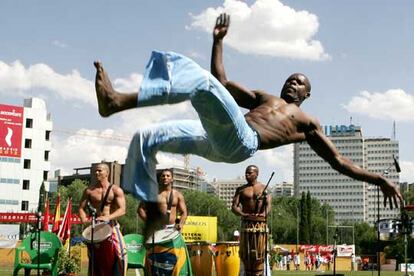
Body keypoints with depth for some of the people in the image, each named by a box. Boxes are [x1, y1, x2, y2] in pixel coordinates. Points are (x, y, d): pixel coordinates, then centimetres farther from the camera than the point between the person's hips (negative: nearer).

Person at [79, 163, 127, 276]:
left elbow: (122, 210, -12)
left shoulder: (116, 190, -1)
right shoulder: (89, 190, 7)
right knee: (96, 259, 2)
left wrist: (108, 217, -28)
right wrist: (84, 219, -13)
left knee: (118, 255, -14)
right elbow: (81, 208, 9)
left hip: (112, 227, -2)